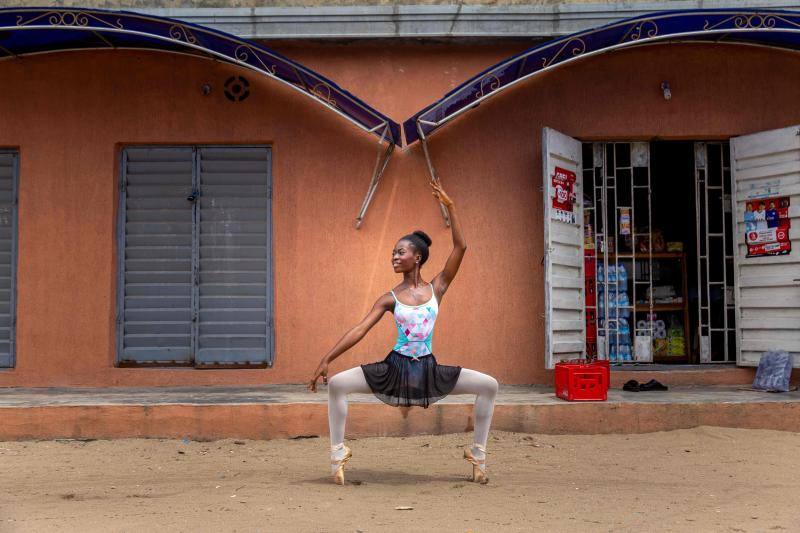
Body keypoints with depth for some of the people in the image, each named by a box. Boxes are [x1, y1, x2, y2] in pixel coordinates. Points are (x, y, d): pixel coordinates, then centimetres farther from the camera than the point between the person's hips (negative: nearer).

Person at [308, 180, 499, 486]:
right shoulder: (390, 298, 0)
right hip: (395, 368, -1)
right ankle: (338, 453, -8)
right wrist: (326, 360, -13)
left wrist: (450, 206, -10)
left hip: (428, 370, 1)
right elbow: (360, 330, -5)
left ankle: (478, 455, 1)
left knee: (488, 385, -11)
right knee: (337, 384, -20)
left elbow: (460, 247, -5)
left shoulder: (436, 289, 2)